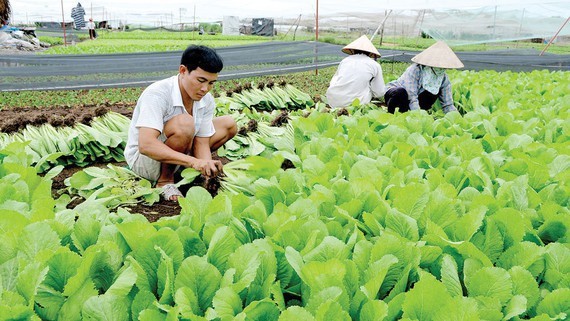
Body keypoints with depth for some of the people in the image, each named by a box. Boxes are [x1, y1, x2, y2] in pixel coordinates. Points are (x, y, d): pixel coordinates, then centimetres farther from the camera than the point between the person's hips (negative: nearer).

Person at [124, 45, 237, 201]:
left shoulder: (207, 101, -8)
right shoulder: (157, 94, -29)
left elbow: (201, 143, -8)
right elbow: (146, 145, -40)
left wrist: (207, 170, -30)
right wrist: (193, 161, -48)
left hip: (173, 154, 7)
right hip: (142, 158, -7)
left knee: (229, 125, 1)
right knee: (184, 124, -36)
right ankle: (165, 180, -14)